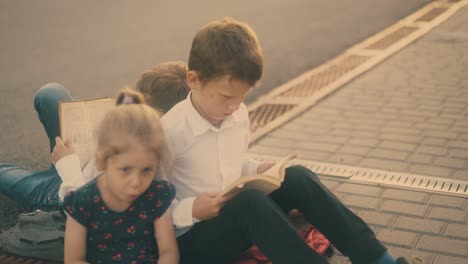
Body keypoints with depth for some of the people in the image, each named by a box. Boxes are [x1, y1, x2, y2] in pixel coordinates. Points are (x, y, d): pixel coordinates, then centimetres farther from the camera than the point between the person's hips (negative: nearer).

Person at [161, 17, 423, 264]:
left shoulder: (239, 115, 0)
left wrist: (257, 170, -2)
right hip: (191, 237, -6)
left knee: (298, 178, -16)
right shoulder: (170, 131, -20)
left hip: (237, 215, 6)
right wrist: (190, 210, -27)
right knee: (250, 201, -35)